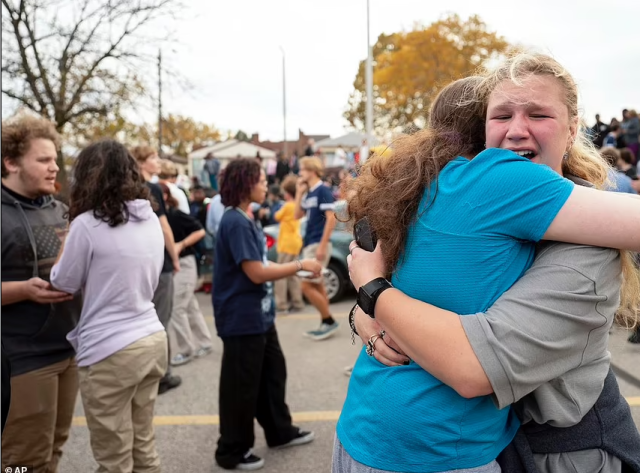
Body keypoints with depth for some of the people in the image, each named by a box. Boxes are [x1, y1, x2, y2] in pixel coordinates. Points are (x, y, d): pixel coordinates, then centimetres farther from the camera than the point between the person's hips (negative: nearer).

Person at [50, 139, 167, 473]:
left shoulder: (87, 224, -13)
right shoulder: (151, 220, 6)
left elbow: (63, 284, -1)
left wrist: (68, 237, 11)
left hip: (110, 351, -7)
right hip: (152, 339, 7)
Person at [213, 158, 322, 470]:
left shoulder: (246, 220, 10)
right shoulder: (236, 223, -21)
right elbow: (256, 273, -24)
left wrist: (296, 269, 5)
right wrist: (300, 265, -17)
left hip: (259, 315, 10)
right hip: (242, 319, -10)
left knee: (273, 372, 20)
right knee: (241, 385, 4)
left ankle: (280, 432, 37)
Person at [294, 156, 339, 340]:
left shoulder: (323, 191, -12)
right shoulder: (309, 193, 14)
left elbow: (331, 219, -18)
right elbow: (297, 215, 17)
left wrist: (322, 246, -21)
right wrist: (299, 193, 8)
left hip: (318, 245, -9)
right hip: (309, 244, 9)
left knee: (307, 286, -9)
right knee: (317, 285, 11)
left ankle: (329, 321, 2)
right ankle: (326, 323, 17)